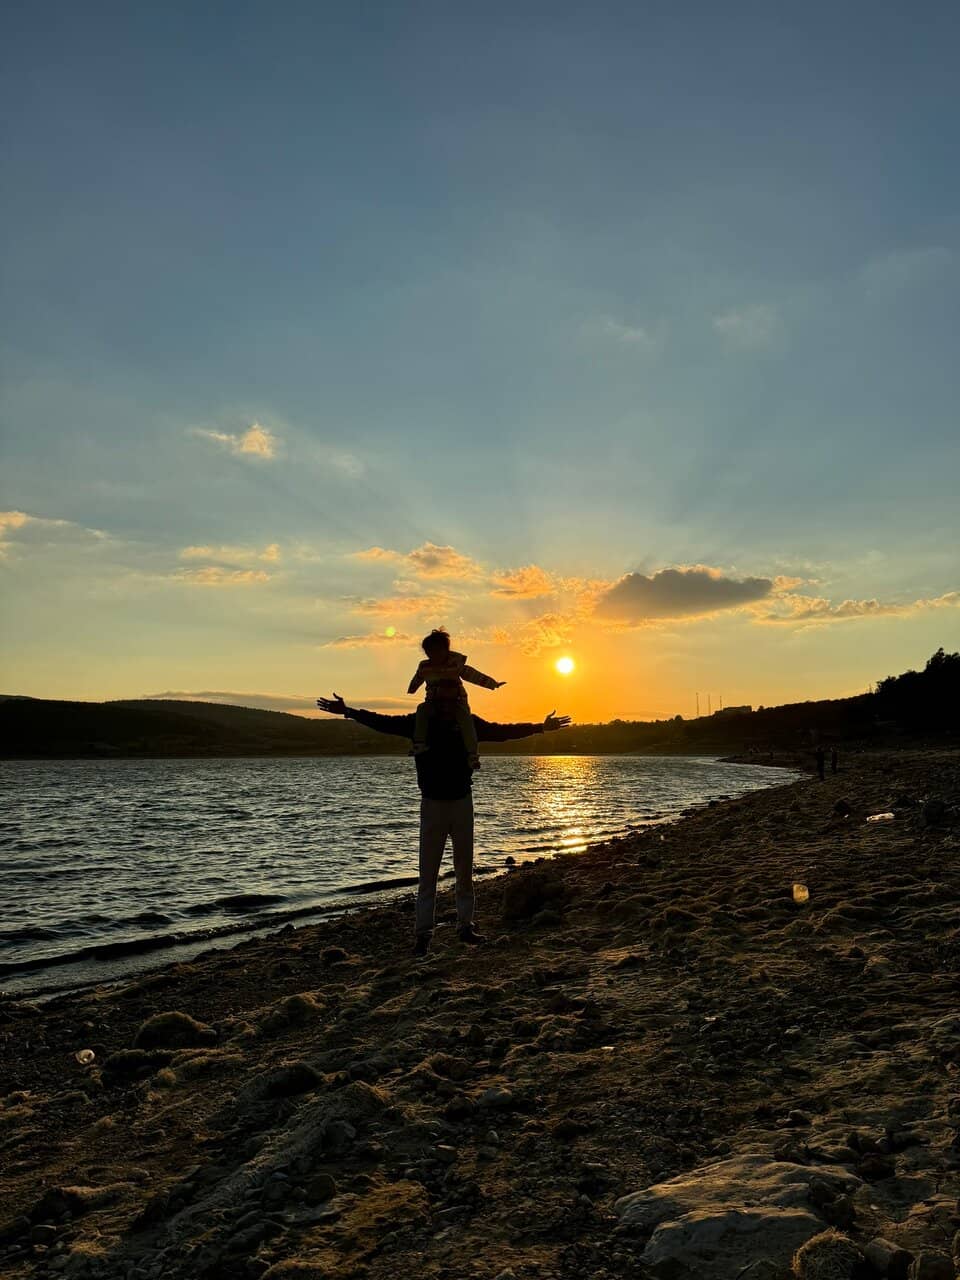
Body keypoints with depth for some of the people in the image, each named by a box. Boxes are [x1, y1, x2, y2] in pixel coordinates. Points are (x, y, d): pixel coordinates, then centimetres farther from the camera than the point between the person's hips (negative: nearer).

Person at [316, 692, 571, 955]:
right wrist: (348, 711, -6)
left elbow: (502, 731, 11)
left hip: (462, 802, 2)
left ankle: (466, 926, 18)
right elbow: (382, 723, -2)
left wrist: (541, 727, 14)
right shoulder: (420, 722, -5)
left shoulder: (469, 723, 0)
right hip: (432, 803, -2)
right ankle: (423, 933, 2)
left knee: (465, 870, 8)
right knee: (428, 874, -2)